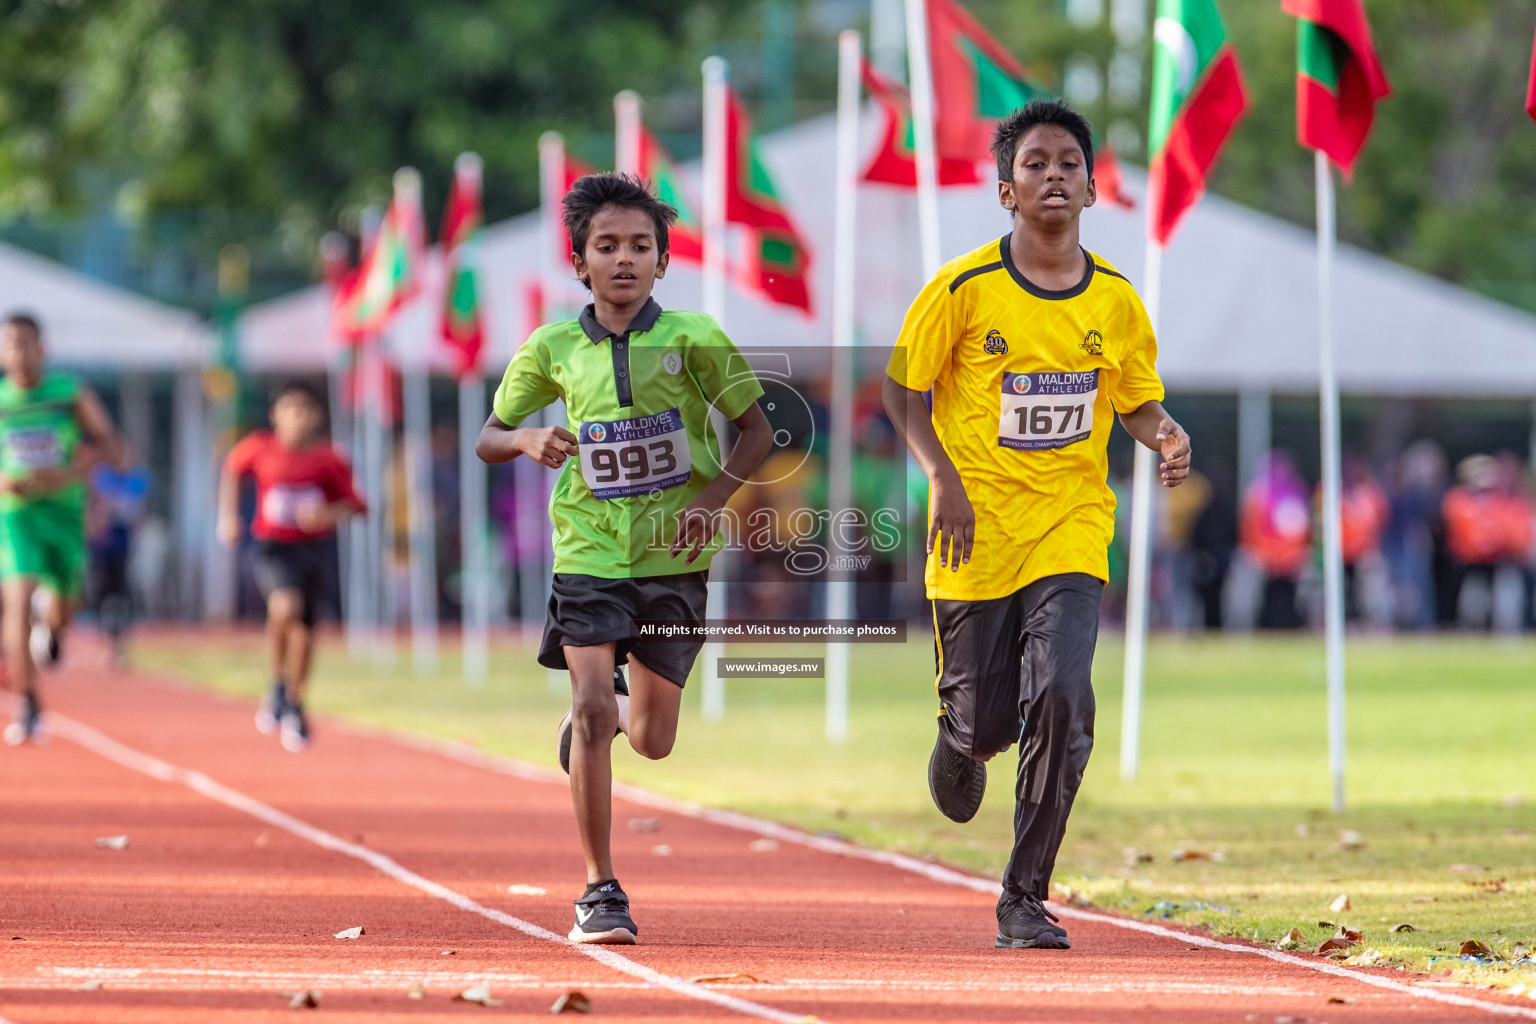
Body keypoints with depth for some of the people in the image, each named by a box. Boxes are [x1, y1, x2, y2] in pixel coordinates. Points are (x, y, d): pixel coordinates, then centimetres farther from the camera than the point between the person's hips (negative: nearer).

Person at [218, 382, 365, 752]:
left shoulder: (329, 459, -8)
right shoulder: (260, 447, -7)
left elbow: (352, 503, -1)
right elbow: (232, 468, 14)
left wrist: (328, 515, -21)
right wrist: (228, 515, 7)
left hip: (314, 547, 2)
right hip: (272, 547, -2)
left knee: (303, 628, 6)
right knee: (285, 606, -27)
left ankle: (295, 706, 27)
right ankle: (279, 687, -5)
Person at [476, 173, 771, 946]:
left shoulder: (694, 340, -5)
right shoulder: (552, 351, -2)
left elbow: (757, 430, 3)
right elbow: (488, 438, 9)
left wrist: (713, 498, -13)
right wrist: (527, 440, -14)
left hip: (675, 556, 1)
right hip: (590, 553, 0)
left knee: (651, 739, 8)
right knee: (594, 712, -16)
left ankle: (606, 709, 47)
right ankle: (600, 892, -8)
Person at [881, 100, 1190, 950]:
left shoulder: (1114, 299, 1)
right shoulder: (965, 288, -8)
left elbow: (1136, 401, 13)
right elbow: (903, 389, 1)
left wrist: (1167, 436, -9)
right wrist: (944, 478, -12)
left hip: (1071, 532, 1)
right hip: (977, 531, -1)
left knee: (1059, 702, -18)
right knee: (984, 720, 5)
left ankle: (1025, 899, -5)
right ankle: (959, 742, 47)